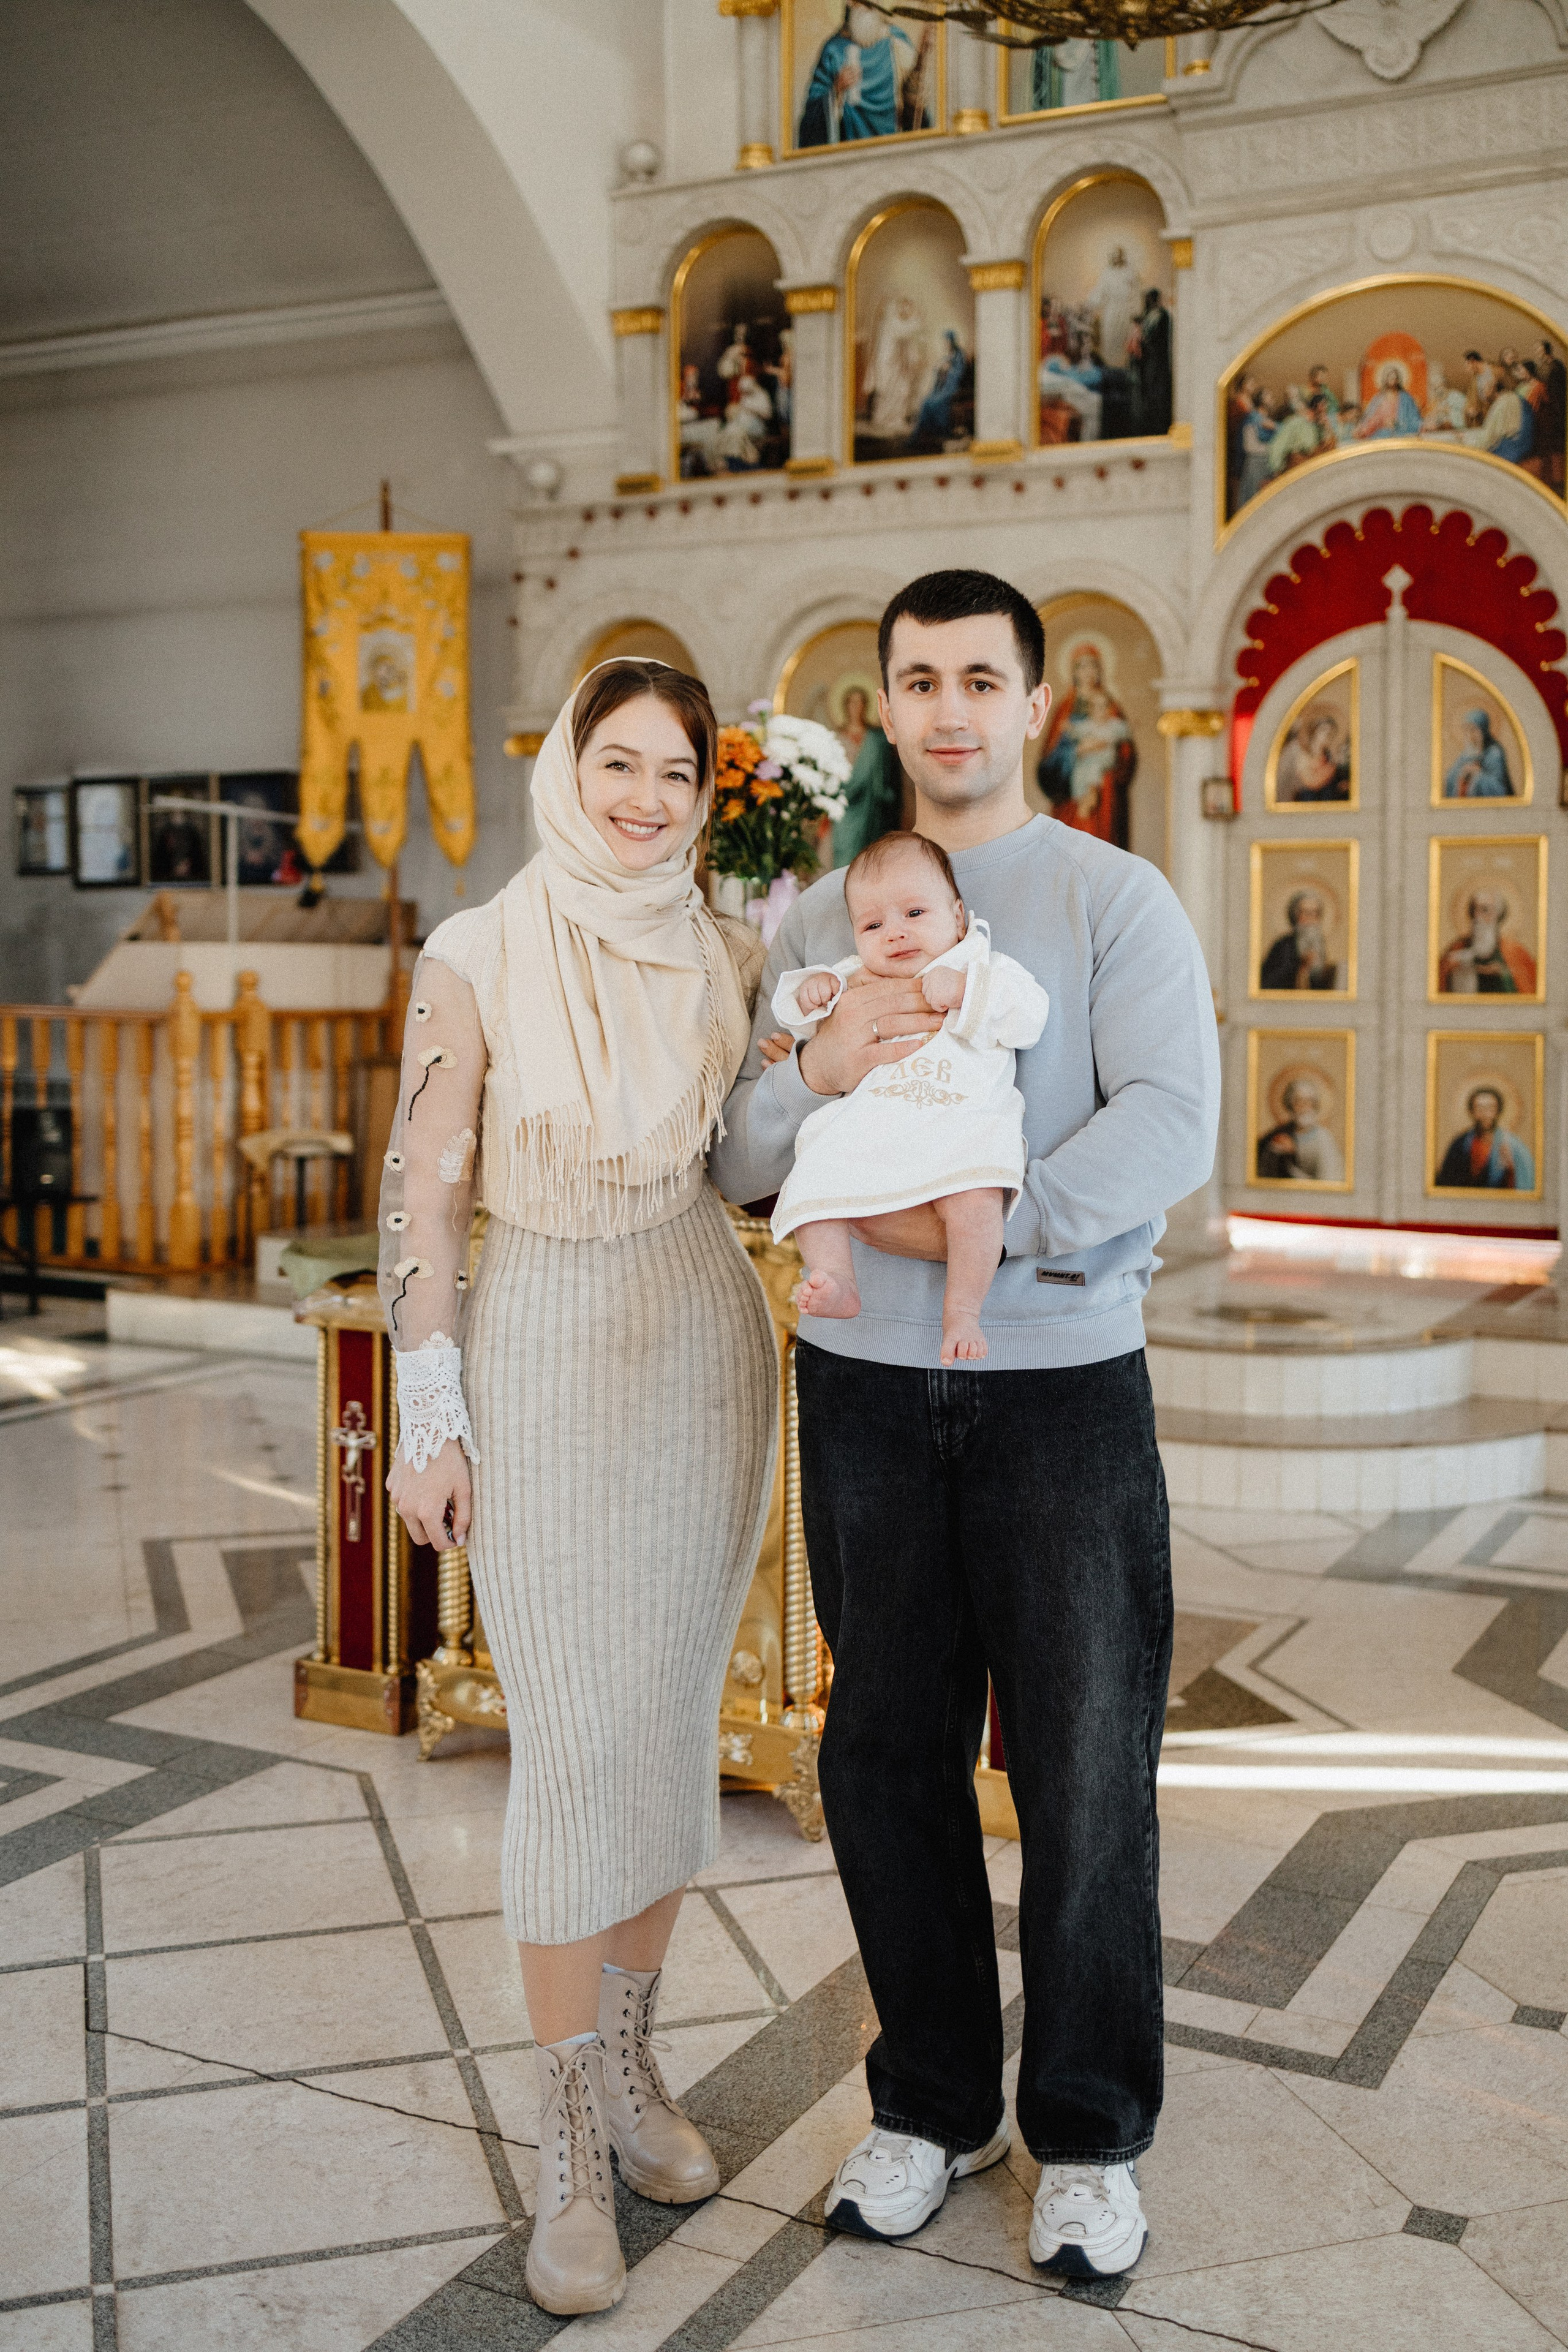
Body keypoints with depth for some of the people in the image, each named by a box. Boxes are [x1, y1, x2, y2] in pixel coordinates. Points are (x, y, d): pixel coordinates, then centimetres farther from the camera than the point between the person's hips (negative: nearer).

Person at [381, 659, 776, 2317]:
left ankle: (627, 2060, 30)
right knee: (573, 1743, -3)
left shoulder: (730, 956, 3)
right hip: (540, 1359, -4)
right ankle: (573, 2150, 12)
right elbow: (421, 1189, -5)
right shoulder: (477, 958, -7)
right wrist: (426, 1414, -7)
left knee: (674, 1721, 11)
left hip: (704, 1352, 4)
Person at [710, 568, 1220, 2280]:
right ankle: (933, 2103, 30)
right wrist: (817, 1073, -14)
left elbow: (1171, 1123, -13)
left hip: (1063, 1385, -3)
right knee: (888, 1755, 11)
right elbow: (734, 1160, 6)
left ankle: (1089, 2135, 23)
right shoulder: (816, 918, 11)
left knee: (1085, 1770, 4)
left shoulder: (1115, 899, 1)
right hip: (864, 1387, 3)